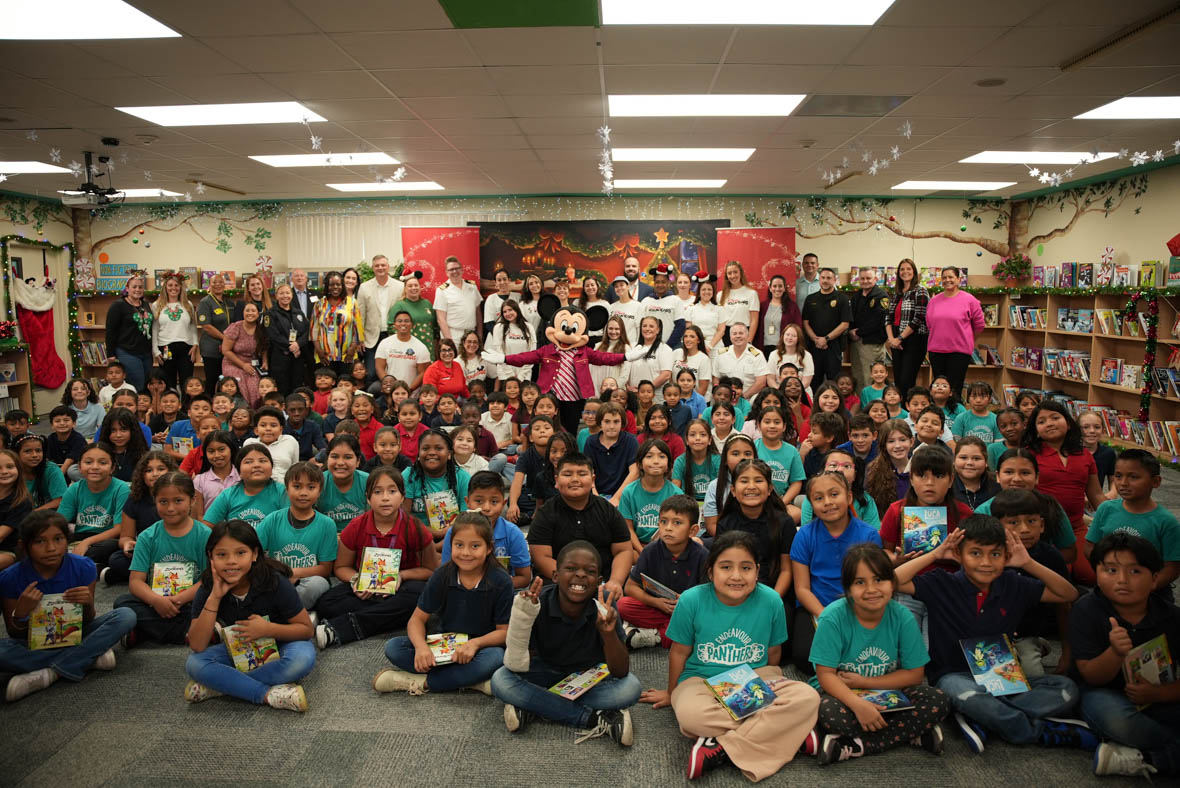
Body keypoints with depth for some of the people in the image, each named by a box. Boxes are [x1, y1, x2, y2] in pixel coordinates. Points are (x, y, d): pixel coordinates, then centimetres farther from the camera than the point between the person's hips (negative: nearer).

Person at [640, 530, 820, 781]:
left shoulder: (771, 601, -11)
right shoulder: (691, 600, -15)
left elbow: (773, 651, 6)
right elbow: (679, 652, 1)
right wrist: (672, 693, 13)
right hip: (702, 681, -2)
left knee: (808, 698, -26)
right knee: (690, 714, -37)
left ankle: (722, 747, -25)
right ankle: (785, 731, -20)